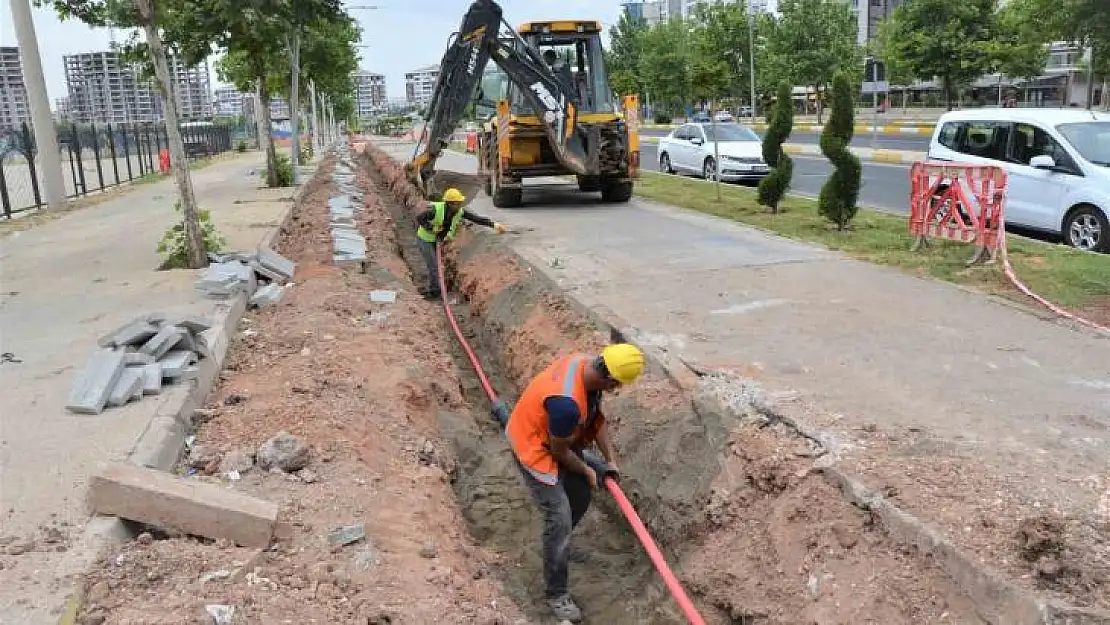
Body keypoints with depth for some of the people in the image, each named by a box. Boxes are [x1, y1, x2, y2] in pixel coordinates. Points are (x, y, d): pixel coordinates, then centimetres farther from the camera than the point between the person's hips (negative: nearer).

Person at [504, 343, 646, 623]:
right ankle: (556, 594, 10)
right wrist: (586, 470, -7)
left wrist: (610, 460, 0)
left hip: (561, 441, 9)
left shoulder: (587, 366, -14)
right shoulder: (567, 402, -41)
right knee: (560, 519, -6)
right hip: (535, 449, -9)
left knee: (581, 492, 22)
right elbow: (559, 451, -24)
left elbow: (597, 417, 1)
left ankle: (559, 544, 47)